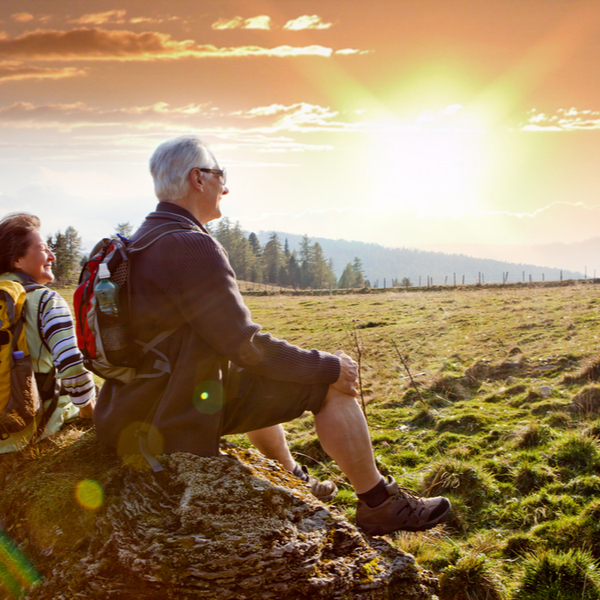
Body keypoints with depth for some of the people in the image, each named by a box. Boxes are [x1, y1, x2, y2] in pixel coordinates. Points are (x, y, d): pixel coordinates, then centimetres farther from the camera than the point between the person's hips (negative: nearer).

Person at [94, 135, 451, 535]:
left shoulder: (140, 242, 11)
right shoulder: (192, 246, -21)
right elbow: (246, 348, -22)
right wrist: (329, 365, -9)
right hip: (179, 420, -10)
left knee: (259, 378, 33)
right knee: (331, 385, -6)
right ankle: (379, 504, 9)